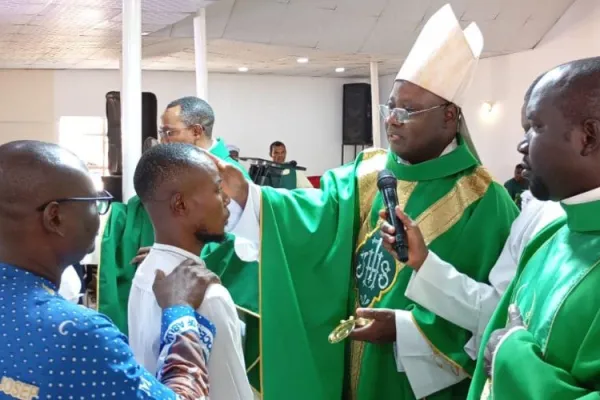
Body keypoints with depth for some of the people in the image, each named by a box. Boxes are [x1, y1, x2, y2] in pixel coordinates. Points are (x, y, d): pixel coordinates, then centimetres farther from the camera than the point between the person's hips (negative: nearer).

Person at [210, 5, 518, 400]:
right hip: (353, 365, 5)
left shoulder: (482, 203, -14)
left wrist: (408, 329, -22)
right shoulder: (366, 174, 2)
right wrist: (244, 193, -26)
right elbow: (316, 214, -12)